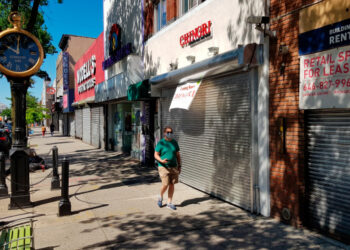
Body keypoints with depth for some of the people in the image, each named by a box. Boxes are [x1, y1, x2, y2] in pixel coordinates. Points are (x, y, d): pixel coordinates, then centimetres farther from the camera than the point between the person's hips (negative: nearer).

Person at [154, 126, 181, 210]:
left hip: (174, 167, 4)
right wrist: (161, 160, -23)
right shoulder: (161, 143, -5)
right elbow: (156, 154, -5)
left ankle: (169, 203, 16)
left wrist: (179, 166, 8)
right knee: (165, 185, -10)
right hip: (163, 167, -4)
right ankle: (160, 197, 20)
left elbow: (178, 155, 13)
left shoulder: (174, 142, 8)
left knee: (172, 185, 5)